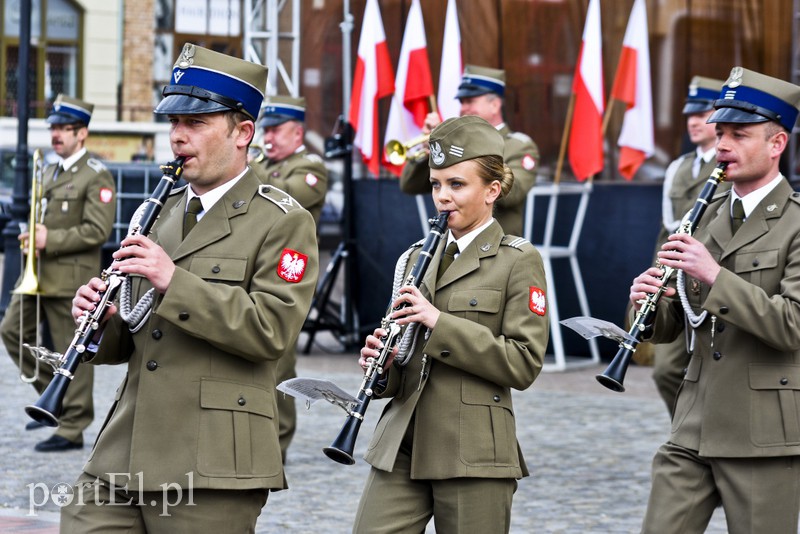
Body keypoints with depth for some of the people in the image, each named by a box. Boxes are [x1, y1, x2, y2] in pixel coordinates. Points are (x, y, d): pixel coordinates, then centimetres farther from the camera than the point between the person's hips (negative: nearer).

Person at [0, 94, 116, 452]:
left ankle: (72, 429, 4)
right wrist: (33, 236, 4)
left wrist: (50, 239, -20)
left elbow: (97, 231, -17)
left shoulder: (97, 177, -9)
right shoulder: (50, 174, 17)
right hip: (40, 274, 9)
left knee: (71, 352, -3)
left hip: (71, 278, -8)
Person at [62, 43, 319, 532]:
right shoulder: (162, 213, 19)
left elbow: (271, 331, -16)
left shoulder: (283, 222, -3)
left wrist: (174, 281, -20)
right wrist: (102, 323, 1)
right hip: (122, 457, 6)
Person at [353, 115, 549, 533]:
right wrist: (382, 368, -4)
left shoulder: (518, 261, -3)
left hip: (473, 453, -5)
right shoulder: (418, 258, 15)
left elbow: (524, 365, -12)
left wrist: (440, 323, -18)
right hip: (402, 448, 5)